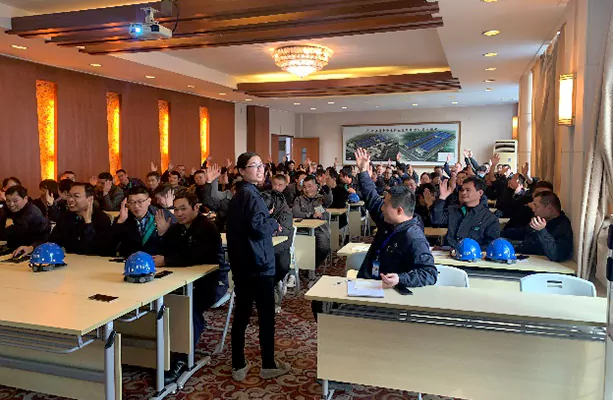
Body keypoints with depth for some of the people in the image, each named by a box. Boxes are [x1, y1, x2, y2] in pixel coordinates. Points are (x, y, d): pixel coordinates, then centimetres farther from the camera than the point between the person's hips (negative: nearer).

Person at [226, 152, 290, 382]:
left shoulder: (237, 197, 13)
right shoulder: (252, 195, -16)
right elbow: (258, 227, -28)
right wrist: (274, 223, -9)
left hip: (241, 264, 9)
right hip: (258, 265, -9)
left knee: (241, 314, 12)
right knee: (266, 316, 4)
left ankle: (238, 366, 20)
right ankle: (268, 366, 16)